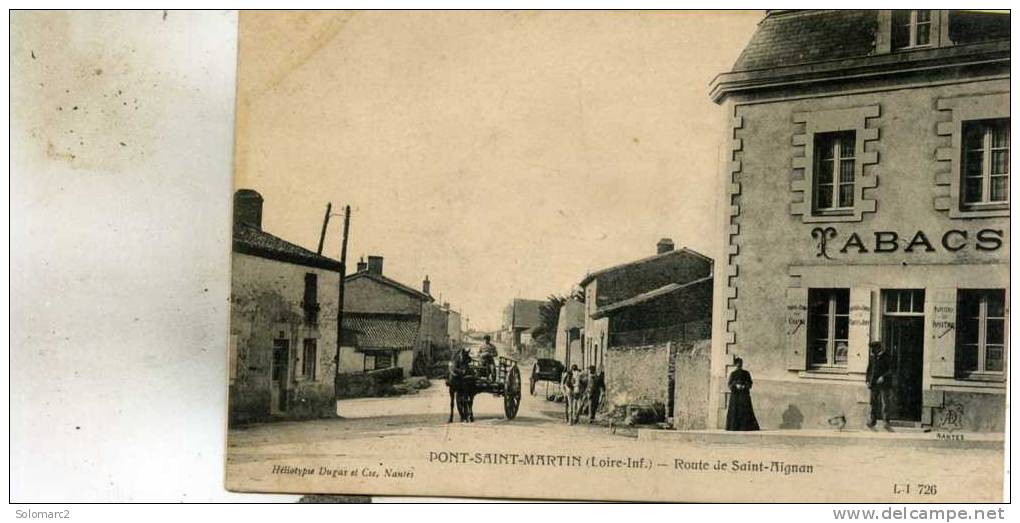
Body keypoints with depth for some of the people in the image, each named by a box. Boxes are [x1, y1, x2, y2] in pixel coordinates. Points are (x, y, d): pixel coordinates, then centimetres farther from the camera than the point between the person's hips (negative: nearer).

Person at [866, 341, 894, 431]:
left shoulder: (887, 357, -2)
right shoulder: (872, 357, 11)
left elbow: (890, 370, -7)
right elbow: (869, 370, 20)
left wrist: (883, 377, -20)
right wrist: (867, 380, 8)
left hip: (885, 384, -3)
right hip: (874, 384, 3)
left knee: (886, 404, -8)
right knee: (874, 404, 5)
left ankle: (886, 423, -7)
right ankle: (871, 423, 9)